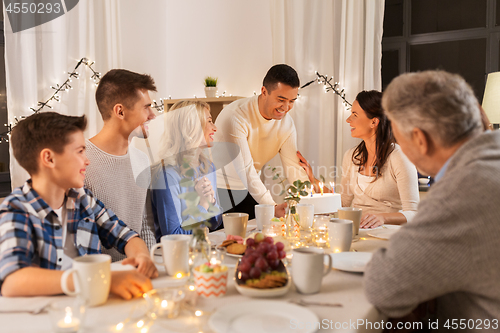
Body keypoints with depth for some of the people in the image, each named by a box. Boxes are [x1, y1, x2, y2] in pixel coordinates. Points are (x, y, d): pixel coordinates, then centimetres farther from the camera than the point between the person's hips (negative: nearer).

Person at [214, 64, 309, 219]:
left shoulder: (286, 123, -5)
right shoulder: (235, 116, -25)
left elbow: (293, 167, -7)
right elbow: (245, 170, -31)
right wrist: (272, 207, -39)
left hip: (247, 190, 6)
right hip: (218, 188, -5)